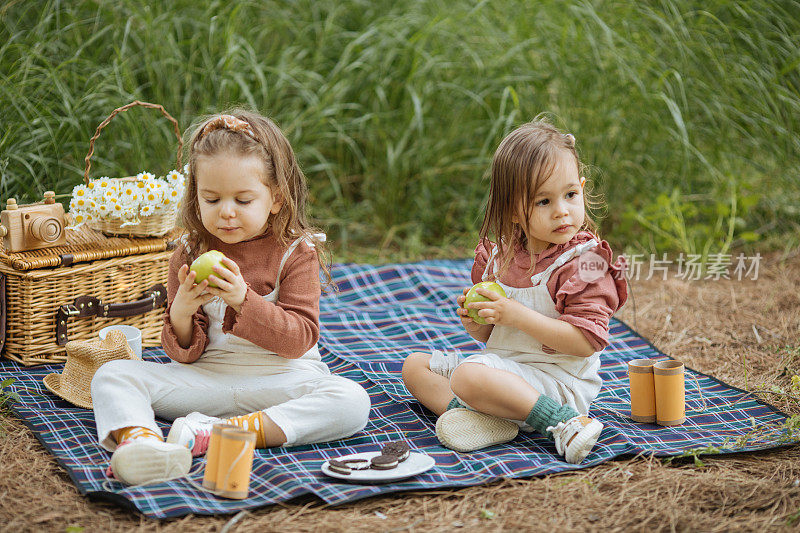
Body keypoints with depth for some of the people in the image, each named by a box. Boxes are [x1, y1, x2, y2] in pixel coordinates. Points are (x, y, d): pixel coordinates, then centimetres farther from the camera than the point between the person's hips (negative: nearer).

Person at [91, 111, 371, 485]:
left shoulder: (296, 253, -3)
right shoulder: (189, 255, 4)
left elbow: (300, 338, -12)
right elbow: (184, 355, 4)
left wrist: (244, 300, -25)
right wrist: (180, 315, -20)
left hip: (280, 379, -2)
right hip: (204, 380, 2)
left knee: (352, 402, -31)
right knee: (112, 376, -14)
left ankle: (218, 434, -38)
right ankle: (138, 439, -47)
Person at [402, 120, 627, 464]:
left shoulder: (585, 261, -15)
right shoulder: (501, 256, 6)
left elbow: (586, 341, -23)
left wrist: (519, 316, -25)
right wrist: (475, 322, -8)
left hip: (559, 381, -9)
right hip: (501, 365, 9)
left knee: (468, 376, -33)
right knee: (414, 365, 10)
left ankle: (563, 421, -26)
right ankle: (478, 415, -17)